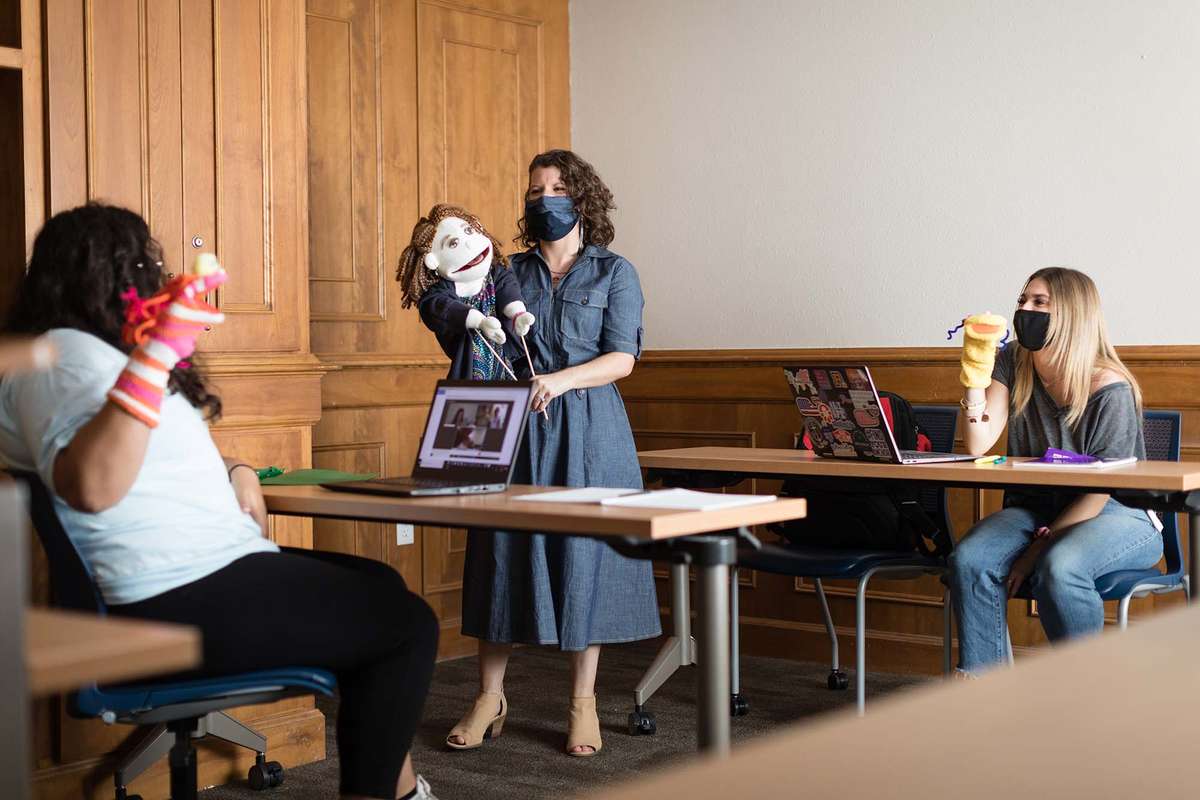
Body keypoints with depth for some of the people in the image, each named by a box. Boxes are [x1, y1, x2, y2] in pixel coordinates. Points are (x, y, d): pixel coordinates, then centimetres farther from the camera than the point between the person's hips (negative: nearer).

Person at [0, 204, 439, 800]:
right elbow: (92, 487, -33)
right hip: (178, 602, -11)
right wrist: (159, 351, -36)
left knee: (381, 588, 21)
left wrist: (231, 471, 8)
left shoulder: (95, 351, 20)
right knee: (408, 624, -3)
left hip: (200, 574, 11)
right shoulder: (62, 356, -15)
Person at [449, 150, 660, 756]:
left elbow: (622, 358, -4)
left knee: (585, 553, -1)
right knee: (504, 552, 2)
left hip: (586, 431, -2)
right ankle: (489, 697, 12)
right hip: (515, 428, 2)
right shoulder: (509, 272, 13)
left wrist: (559, 381, -18)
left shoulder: (614, 272, 6)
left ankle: (582, 702, 10)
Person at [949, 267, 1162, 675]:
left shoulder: (1110, 389, -16)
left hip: (1118, 517, -5)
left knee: (1057, 567, -37)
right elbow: (978, 446, -7)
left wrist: (1038, 549, -18)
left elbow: (1099, 493, -15)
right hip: (1035, 509, 5)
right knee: (969, 560, -26)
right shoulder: (1012, 364, 2)